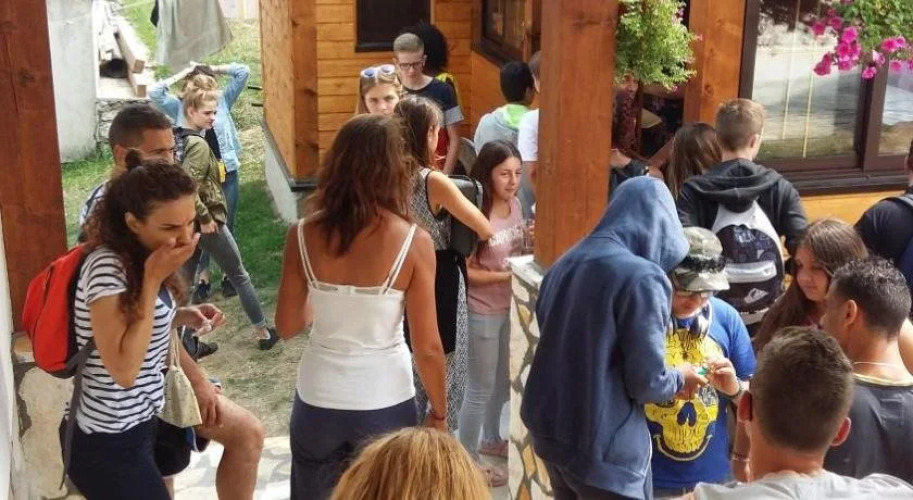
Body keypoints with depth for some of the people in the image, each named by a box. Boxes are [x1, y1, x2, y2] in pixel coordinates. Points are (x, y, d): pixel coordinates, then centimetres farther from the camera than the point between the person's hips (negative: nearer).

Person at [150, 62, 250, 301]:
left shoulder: (222, 101, -1)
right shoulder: (180, 107, -4)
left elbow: (243, 72, -4)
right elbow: (154, 92, -18)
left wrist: (213, 69, -4)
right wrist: (181, 75, -11)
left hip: (226, 175, 1)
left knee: (226, 227, 13)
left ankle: (228, 275, 28)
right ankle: (203, 279, 24)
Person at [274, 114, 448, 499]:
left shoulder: (303, 235, -9)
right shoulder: (413, 242, -15)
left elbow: (286, 327, 2)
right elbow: (427, 347, -11)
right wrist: (439, 412, 3)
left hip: (318, 400, 2)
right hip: (386, 403, -2)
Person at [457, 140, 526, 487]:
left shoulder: (515, 204, 0)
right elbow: (464, 270, -20)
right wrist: (503, 276, -25)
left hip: (511, 306, 8)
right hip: (483, 312, -7)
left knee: (503, 381, 23)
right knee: (481, 388, 5)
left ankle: (491, 439, 44)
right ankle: (468, 458, 22)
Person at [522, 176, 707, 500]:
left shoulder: (565, 263, 6)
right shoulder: (643, 278, -17)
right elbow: (646, 383, -17)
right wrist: (679, 379, 5)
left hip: (549, 430, 7)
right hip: (604, 448, -7)